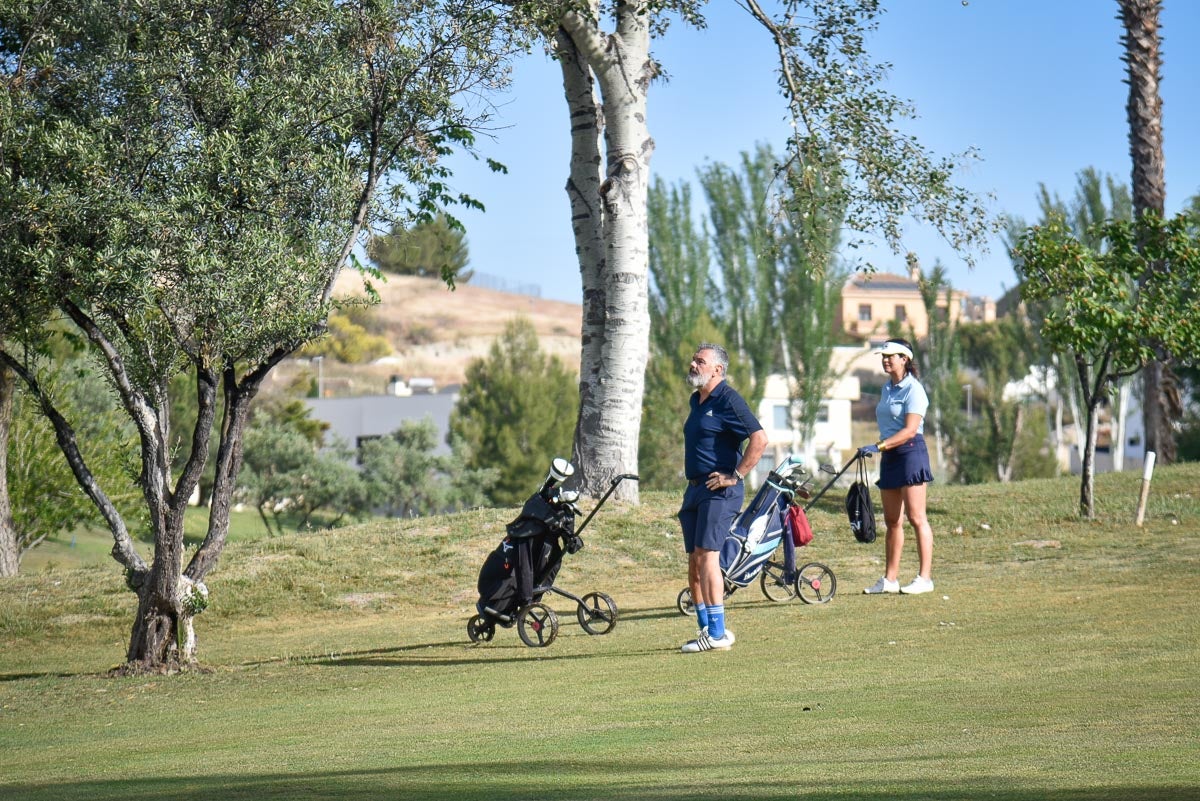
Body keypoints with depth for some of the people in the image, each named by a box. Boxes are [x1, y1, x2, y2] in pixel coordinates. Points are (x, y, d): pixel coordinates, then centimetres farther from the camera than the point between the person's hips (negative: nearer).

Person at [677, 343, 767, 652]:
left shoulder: (728, 400, -12)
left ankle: (717, 634, -15)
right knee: (694, 562, 9)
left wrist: (735, 476, -18)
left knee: (707, 556, -15)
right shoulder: (697, 401, 16)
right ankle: (706, 628, 17)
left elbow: (759, 438, -20)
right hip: (695, 488, 9)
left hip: (719, 490, -9)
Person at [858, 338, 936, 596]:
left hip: (910, 452, -9)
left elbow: (910, 430, -19)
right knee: (892, 521, 9)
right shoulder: (887, 389, 16)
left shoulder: (913, 390, -11)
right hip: (889, 457, 9)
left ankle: (925, 577, -9)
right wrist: (881, 449, 20)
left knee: (916, 517, -9)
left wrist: (879, 447, -26)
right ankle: (890, 578, 11)